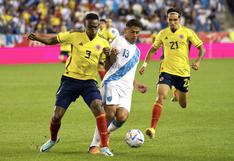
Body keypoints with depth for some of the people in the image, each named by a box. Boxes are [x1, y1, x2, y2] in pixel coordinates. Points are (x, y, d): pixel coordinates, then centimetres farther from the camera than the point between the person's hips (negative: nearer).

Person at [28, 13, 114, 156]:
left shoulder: (103, 43, -1)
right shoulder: (75, 36, -5)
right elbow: (52, 40, 2)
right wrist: (37, 38, -15)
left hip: (89, 81, 0)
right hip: (70, 79, 0)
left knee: (98, 106, -29)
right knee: (57, 116, 1)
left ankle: (104, 146, -22)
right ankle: (53, 139, 37)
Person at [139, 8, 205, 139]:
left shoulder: (187, 32, -3)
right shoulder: (163, 34, 4)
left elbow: (201, 48, 0)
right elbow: (153, 49, 17)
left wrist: (198, 62, -17)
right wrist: (145, 64, 6)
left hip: (183, 72, 0)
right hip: (167, 71, 0)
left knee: (183, 105, 13)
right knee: (161, 96, -23)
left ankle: (177, 93, 52)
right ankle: (153, 128, -26)